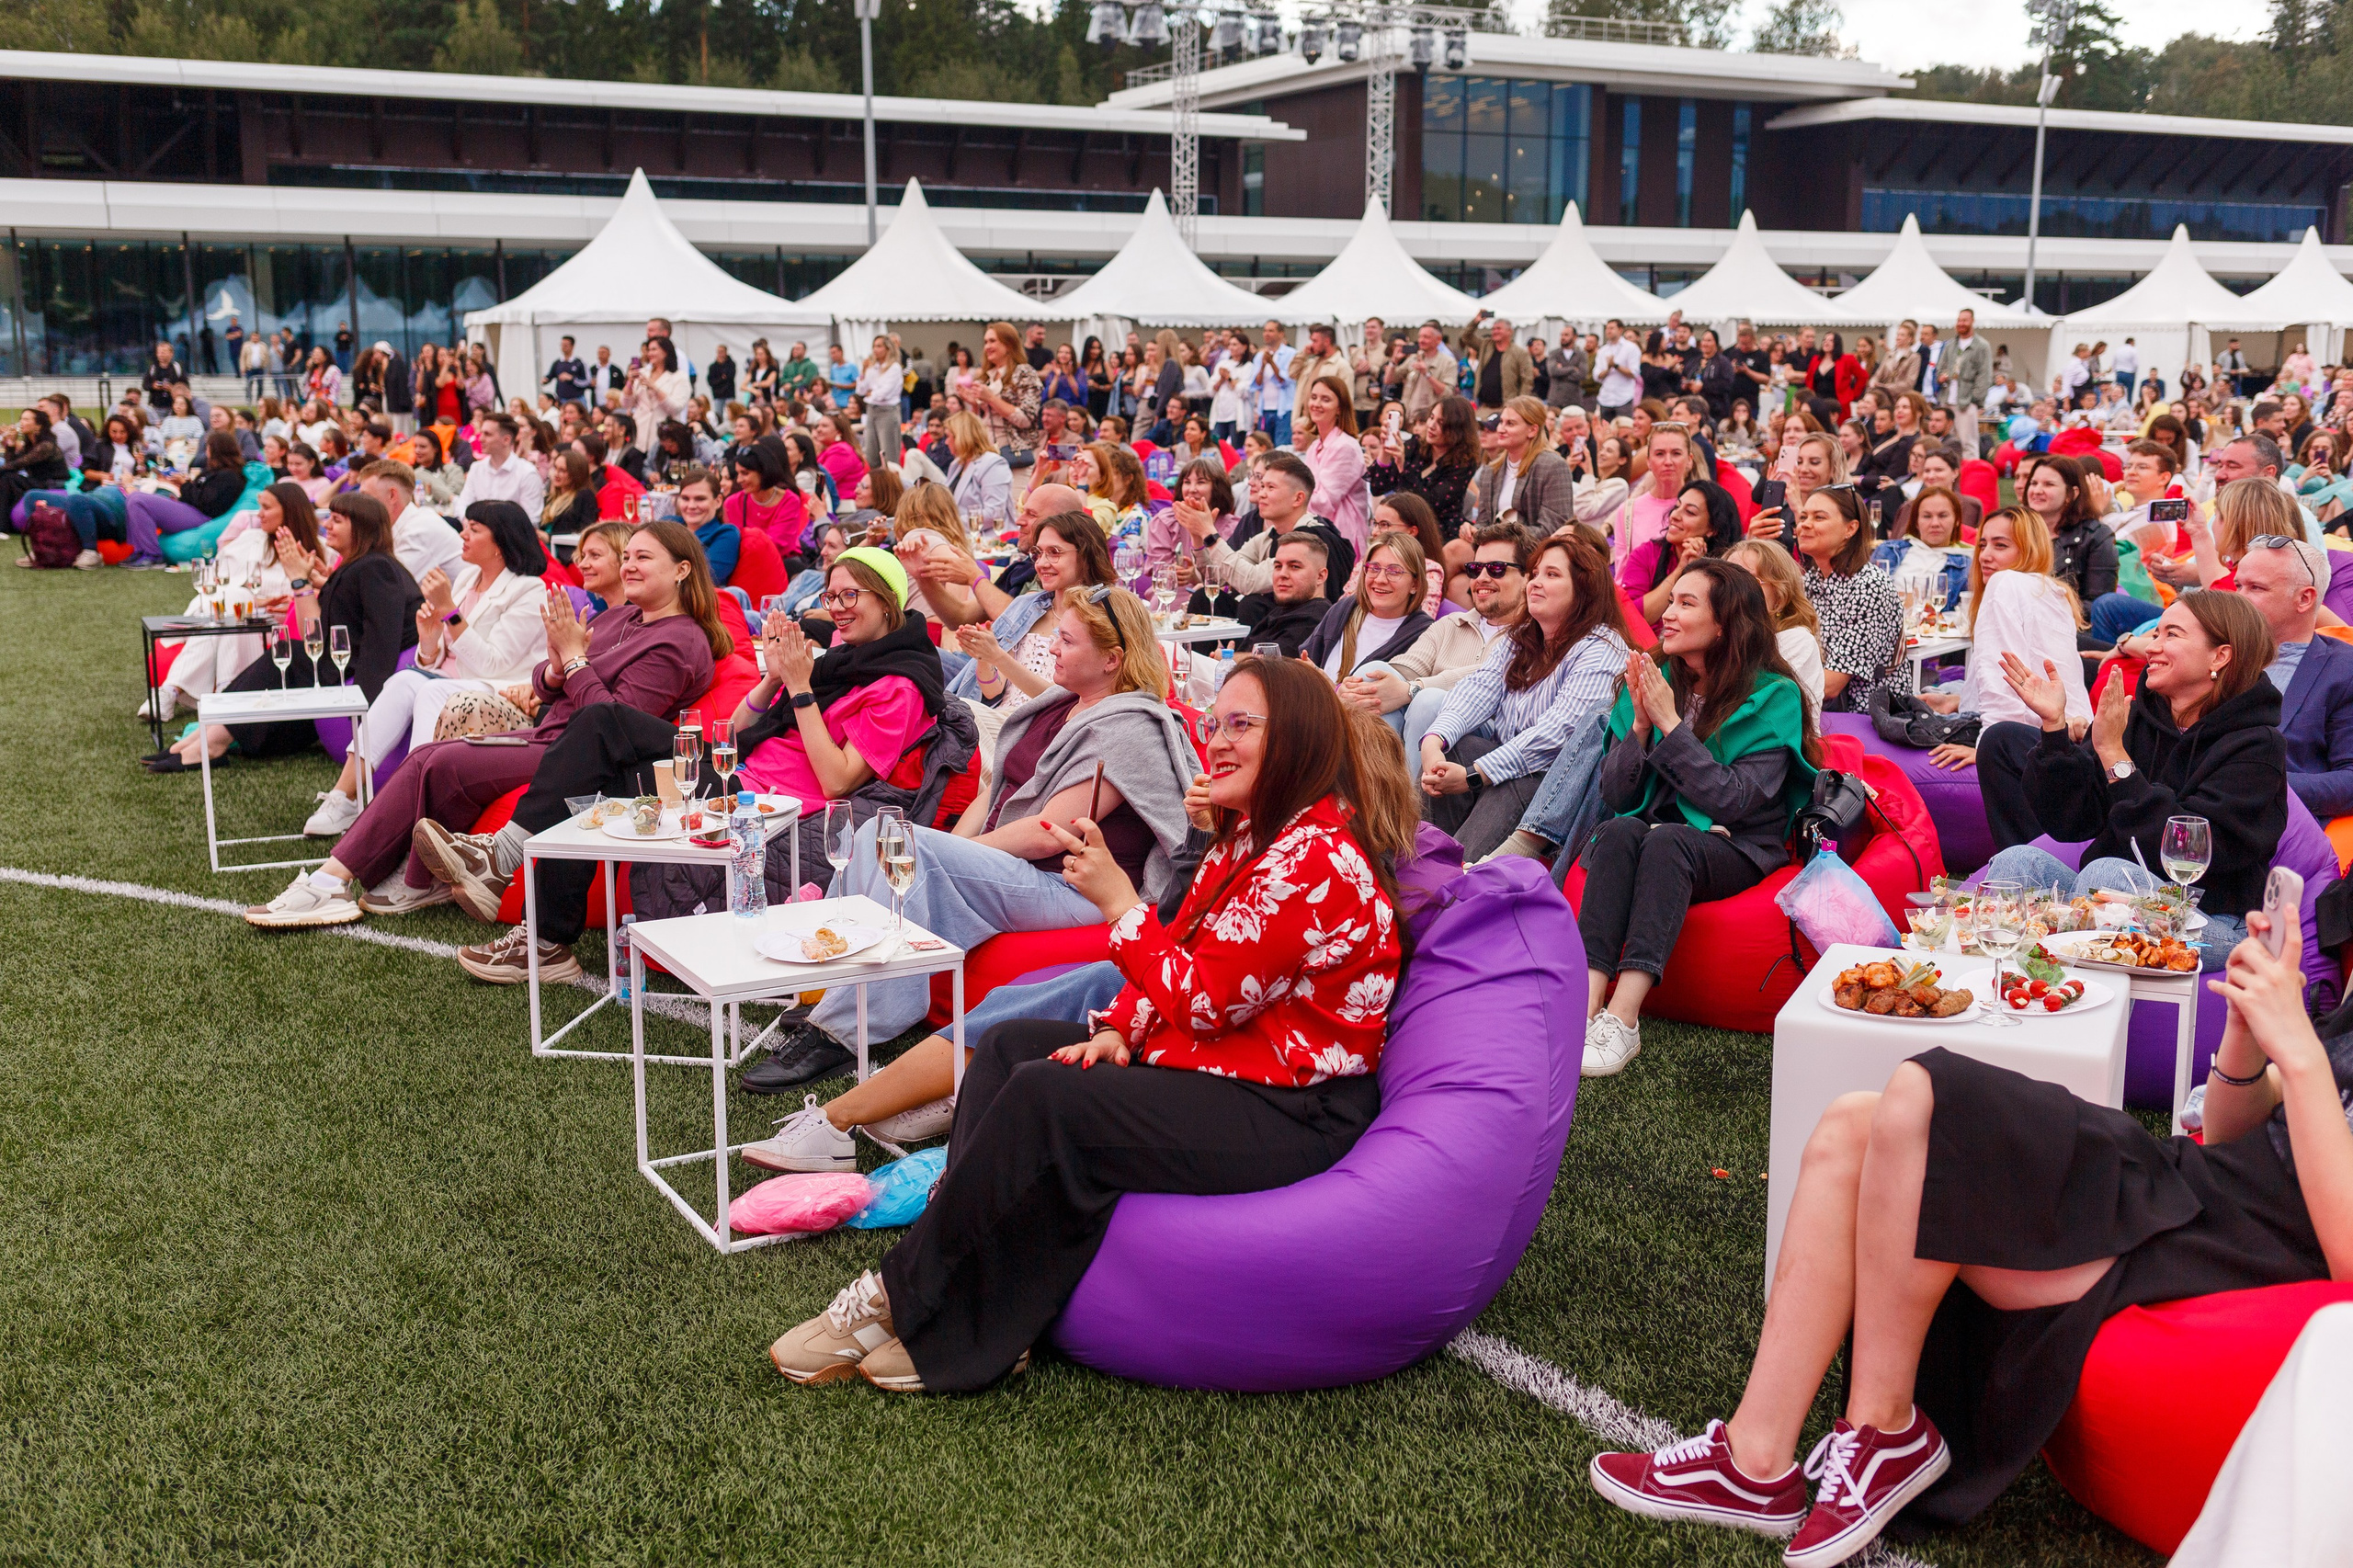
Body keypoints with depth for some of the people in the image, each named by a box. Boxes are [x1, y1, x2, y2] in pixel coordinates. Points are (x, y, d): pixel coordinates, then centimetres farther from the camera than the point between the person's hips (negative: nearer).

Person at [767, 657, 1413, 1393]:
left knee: (1043, 1096, -25)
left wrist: (1118, 901, -17)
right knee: (1008, 1046, 7)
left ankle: (905, 1300, -9)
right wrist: (1119, 1031, -2)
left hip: (1289, 1111, -11)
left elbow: (1206, 1001, -22)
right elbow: (1182, 956, 16)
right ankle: (966, 1319, -5)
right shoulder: (1251, 837, 13)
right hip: (1218, 1063, 11)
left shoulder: (1317, 857, -20)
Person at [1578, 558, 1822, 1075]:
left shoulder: (1773, 697, -5)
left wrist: (1671, 723, -17)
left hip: (1734, 848, -3)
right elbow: (1614, 795, 5)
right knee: (1620, 831, -31)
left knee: (1666, 839, -35)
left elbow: (1734, 800, -17)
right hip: (1654, 831, 3)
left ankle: (1622, 1019, -45)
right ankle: (1586, 1004, -44)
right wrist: (1641, 724, -10)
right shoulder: (1653, 680, 8)